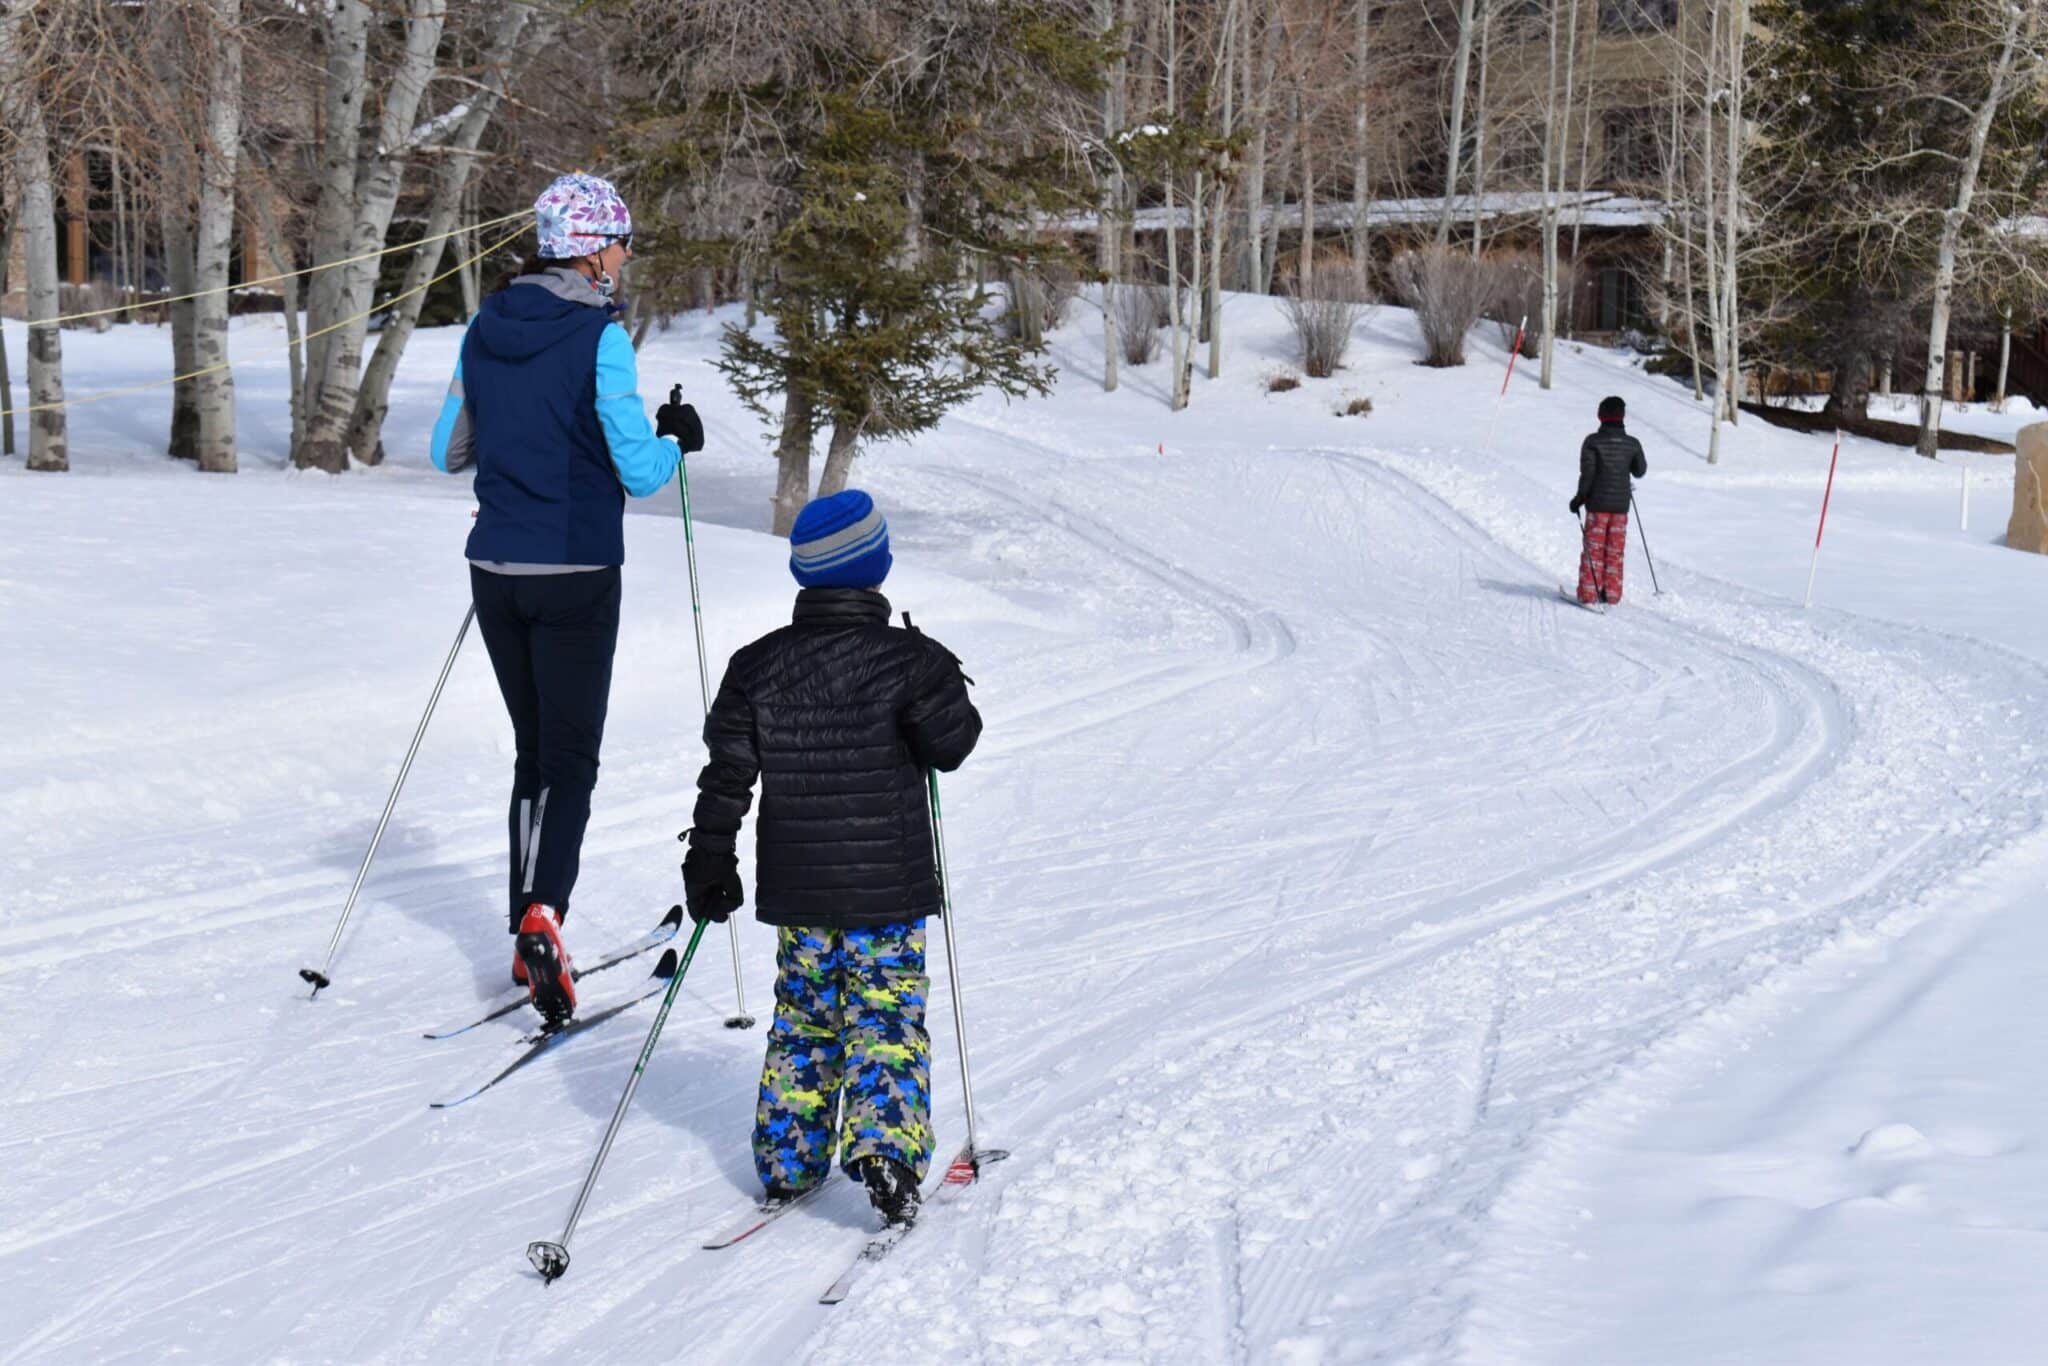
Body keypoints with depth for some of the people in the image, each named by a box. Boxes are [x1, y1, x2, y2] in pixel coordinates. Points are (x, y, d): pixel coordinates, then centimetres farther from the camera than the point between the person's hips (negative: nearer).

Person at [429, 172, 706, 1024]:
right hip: (575, 576, -6)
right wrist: (676, 439, 5)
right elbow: (638, 472, -15)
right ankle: (542, 914, -20)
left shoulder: (488, 325, 6)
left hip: (495, 571, 6)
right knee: (571, 757, 1)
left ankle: (529, 936, 19)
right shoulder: (599, 335, -13)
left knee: (533, 752, 16)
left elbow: (447, 452, 12)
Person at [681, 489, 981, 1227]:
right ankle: (885, 1146, -4)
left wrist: (710, 864, 11)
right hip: (887, 889, -4)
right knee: (887, 1022, 5)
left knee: (802, 1020, 16)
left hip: (795, 889, 4)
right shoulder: (907, 661, -12)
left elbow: (727, 775, 3)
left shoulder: (756, 666, 0)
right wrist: (946, 687, 16)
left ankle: (787, 1162, 19)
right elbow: (950, 747, -3)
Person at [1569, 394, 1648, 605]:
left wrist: (1579, 498, -3)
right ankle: (1612, 593, 12)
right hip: (1621, 504, 2)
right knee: (1615, 550, 10)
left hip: (1598, 503, -2)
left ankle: (1588, 592, 2)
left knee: (1593, 548, 4)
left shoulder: (1593, 442, -9)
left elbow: (1587, 474, -13)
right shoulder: (1632, 444, -1)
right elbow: (1640, 471, 11)